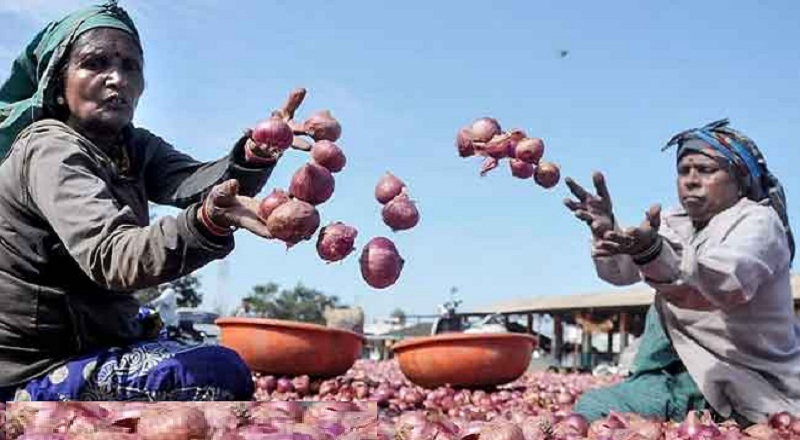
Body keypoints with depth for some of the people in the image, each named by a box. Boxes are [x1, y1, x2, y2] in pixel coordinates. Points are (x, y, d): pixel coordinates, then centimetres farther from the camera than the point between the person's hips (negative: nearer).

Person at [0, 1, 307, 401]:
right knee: (219, 375, -25)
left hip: (89, 345, 9)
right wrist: (209, 221, -53)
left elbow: (198, 183, -13)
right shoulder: (50, 151, -17)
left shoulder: (133, 147, 8)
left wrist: (256, 154, -35)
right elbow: (110, 257, -34)